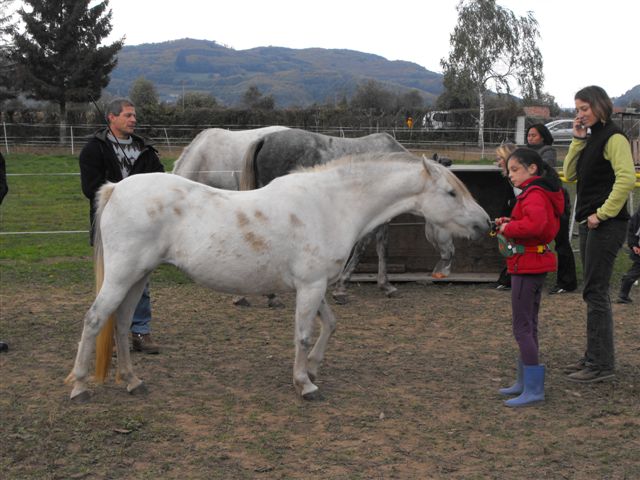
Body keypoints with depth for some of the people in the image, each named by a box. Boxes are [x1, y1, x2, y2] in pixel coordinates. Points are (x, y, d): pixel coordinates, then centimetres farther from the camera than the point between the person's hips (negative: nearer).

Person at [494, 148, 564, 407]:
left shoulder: (534, 194, -17)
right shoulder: (544, 192, 16)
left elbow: (535, 224, -34)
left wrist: (508, 228, -19)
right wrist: (510, 223, 6)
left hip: (527, 266, -11)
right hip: (536, 264, 11)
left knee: (521, 327, -9)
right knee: (529, 325, 17)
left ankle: (533, 389, -8)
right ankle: (525, 381, 26)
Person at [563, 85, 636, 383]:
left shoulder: (613, 138, -11)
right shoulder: (591, 139, 16)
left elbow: (626, 178, -22)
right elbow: (570, 174, 12)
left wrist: (603, 213, -21)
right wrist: (577, 140, 3)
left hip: (606, 225, -9)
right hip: (589, 224, 9)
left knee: (595, 292, -8)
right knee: (594, 292, 13)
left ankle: (601, 364, -2)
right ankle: (595, 357, 21)